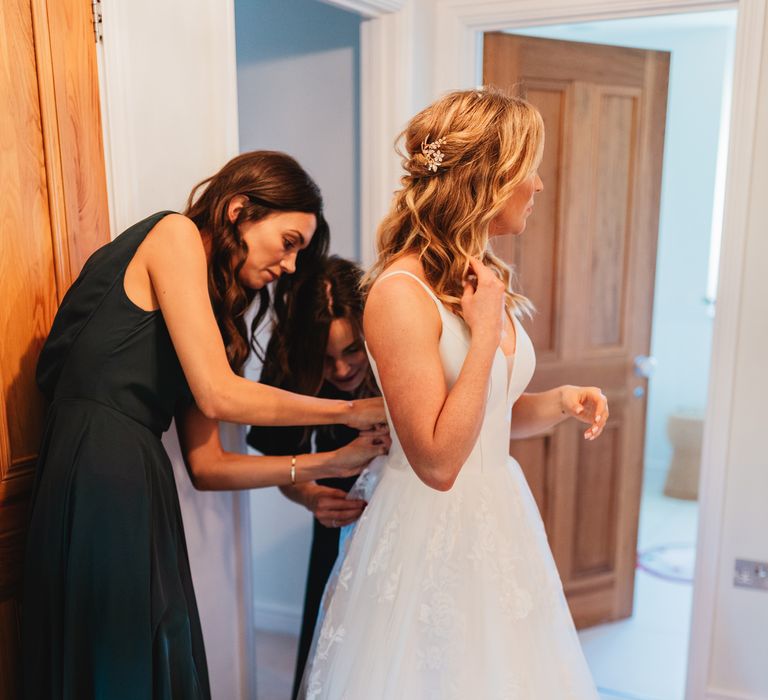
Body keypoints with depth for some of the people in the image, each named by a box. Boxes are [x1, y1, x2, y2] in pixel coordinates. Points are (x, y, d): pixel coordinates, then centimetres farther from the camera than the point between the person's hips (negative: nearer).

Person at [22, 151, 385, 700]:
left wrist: (330, 464, 8)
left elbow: (206, 465, 12)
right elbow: (217, 395, -15)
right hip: (99, 479, -8)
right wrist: (350, 411, -4)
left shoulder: (212, 309, 18)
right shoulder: (174, 234, -3)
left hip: (138, 481, 8)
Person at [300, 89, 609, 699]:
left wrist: (560, 402, -4)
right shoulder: (401, 293, -22)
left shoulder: (485, 279, 3)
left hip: (499, 518, 8)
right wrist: (485, 333, -22)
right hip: (433, 534, -7)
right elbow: (438, 461, -24)